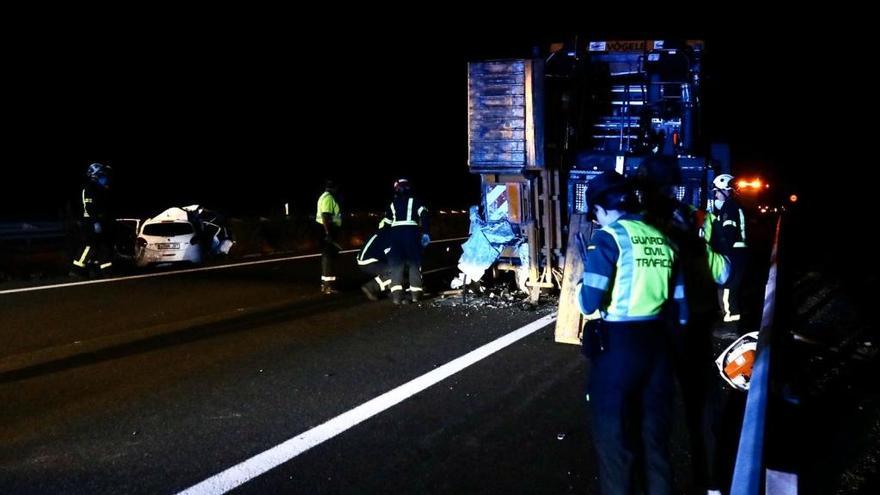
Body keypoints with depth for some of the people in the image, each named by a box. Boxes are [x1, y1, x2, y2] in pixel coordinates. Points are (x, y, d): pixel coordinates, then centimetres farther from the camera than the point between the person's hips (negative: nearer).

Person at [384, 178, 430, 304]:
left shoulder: (392, 204, 20)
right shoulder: (415, 201, 12)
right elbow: (424, 215, -4)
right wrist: (425, 232, -7)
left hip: (395, 232, 2)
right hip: (412, 231, -2)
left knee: (396, 263, 2)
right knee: (414, 262, 4)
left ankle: (396, 294, -10)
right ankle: (415, 293, -2)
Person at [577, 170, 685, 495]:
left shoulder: (608, 237, -9)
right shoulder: (662, 239, 9)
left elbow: (589, 303, -15)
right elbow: (681, 304, 11)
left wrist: (582, 288, 5)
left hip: (617, 343, -6)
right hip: (657, 342, 6)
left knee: (613, 435, 9)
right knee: (655, 433, 19)